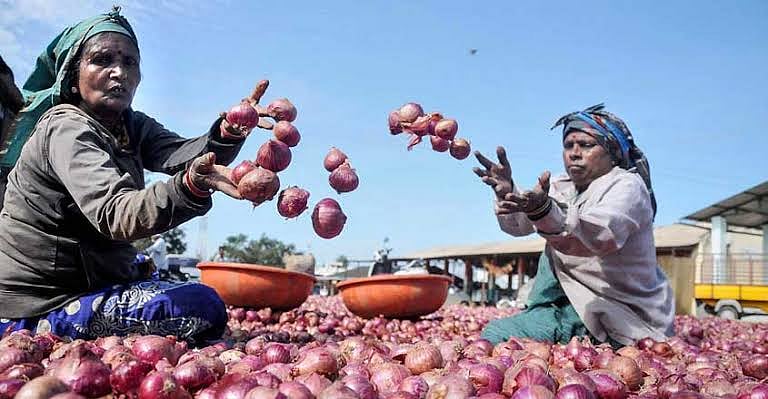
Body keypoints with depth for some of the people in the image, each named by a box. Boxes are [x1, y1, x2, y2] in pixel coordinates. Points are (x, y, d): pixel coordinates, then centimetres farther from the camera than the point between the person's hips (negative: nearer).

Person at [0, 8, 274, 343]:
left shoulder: (132, 126, 7)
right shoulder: (65, 129, -18)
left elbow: (183, 154, -14)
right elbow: (114, 214, -35)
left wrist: (229, 132, -36)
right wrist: (191, 187, -54)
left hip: (85, 283, 9)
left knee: (205, 299, 23)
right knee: (202, 308, -22)